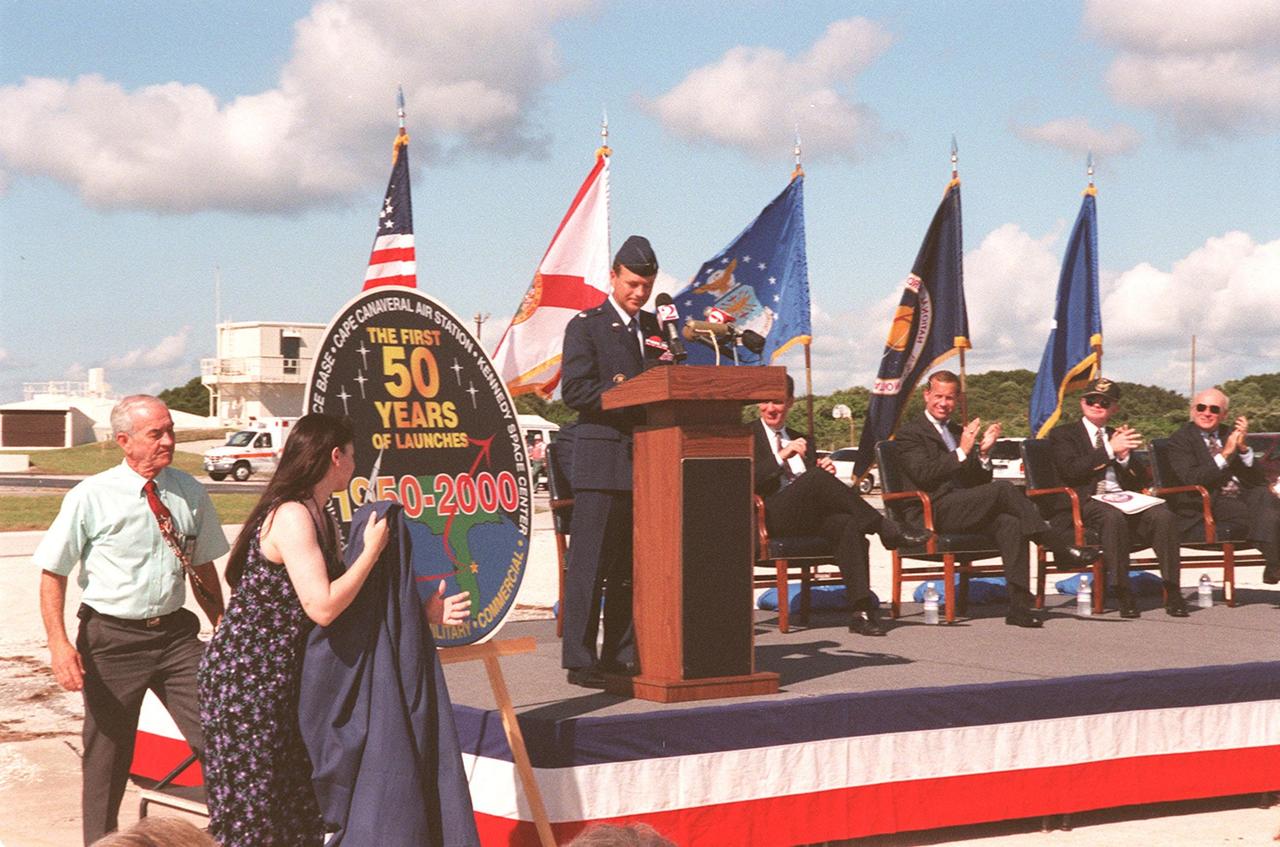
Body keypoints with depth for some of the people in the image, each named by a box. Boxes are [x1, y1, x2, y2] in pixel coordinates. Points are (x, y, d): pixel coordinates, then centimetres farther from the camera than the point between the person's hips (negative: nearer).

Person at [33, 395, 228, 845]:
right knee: (107, 753, 9)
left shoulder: (189, 493, 2)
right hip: (112, 639, -3)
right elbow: (52, 572, -6)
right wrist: (59, 643, -17)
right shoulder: (91, 498, -9)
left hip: (176, 634, 3)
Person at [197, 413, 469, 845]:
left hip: (280, 679, 10)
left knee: (295, 806, 15)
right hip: (246, 679, -10)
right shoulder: (291, 516, -19)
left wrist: (423, 611, 8)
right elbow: (322, 607, -26)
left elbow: (347, 599, 14)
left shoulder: (322, 520, 11)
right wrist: (372, 548, -16)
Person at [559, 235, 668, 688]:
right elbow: (574, 389, -10)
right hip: (602, 459, -6)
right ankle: (580, 659, -4)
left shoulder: (656, 328, 20)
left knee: (634, 566, 7)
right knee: (589, 564, -6)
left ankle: (622, 656, 13)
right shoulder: (586, 326, 2)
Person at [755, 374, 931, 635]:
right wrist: (781, 456, -15)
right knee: (817, 477, -33)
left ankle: (862, 610, -38)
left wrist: (826, 473, 1)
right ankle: (887, 529, -26)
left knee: (849, 525, -30)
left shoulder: (800, 441, 27)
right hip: (771, 517, -5)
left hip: (808, 516, 5)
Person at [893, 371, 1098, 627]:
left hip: (964, 509, 6)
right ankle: (1062, 548, -20)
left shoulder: (959, 431, 24)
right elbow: (922, 475, -13)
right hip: (934, 512, -6)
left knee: (1010, 524, -27)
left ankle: (1019, 606, -33)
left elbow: (978, 482, 19)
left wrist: (983, 453, 0)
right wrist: (961, 451, -17)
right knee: (1003, 488, -26)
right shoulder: (910, 432, 4)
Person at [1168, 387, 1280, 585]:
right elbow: (1191, 479, -13)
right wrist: (1225, 454, -16)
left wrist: (1243, 448, -8)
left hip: (1242, 496, 5)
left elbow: (1257, 479, 10)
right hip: (1207, 503, -5)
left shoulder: (1230, 434, 17)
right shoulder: (1180, 439, 3)